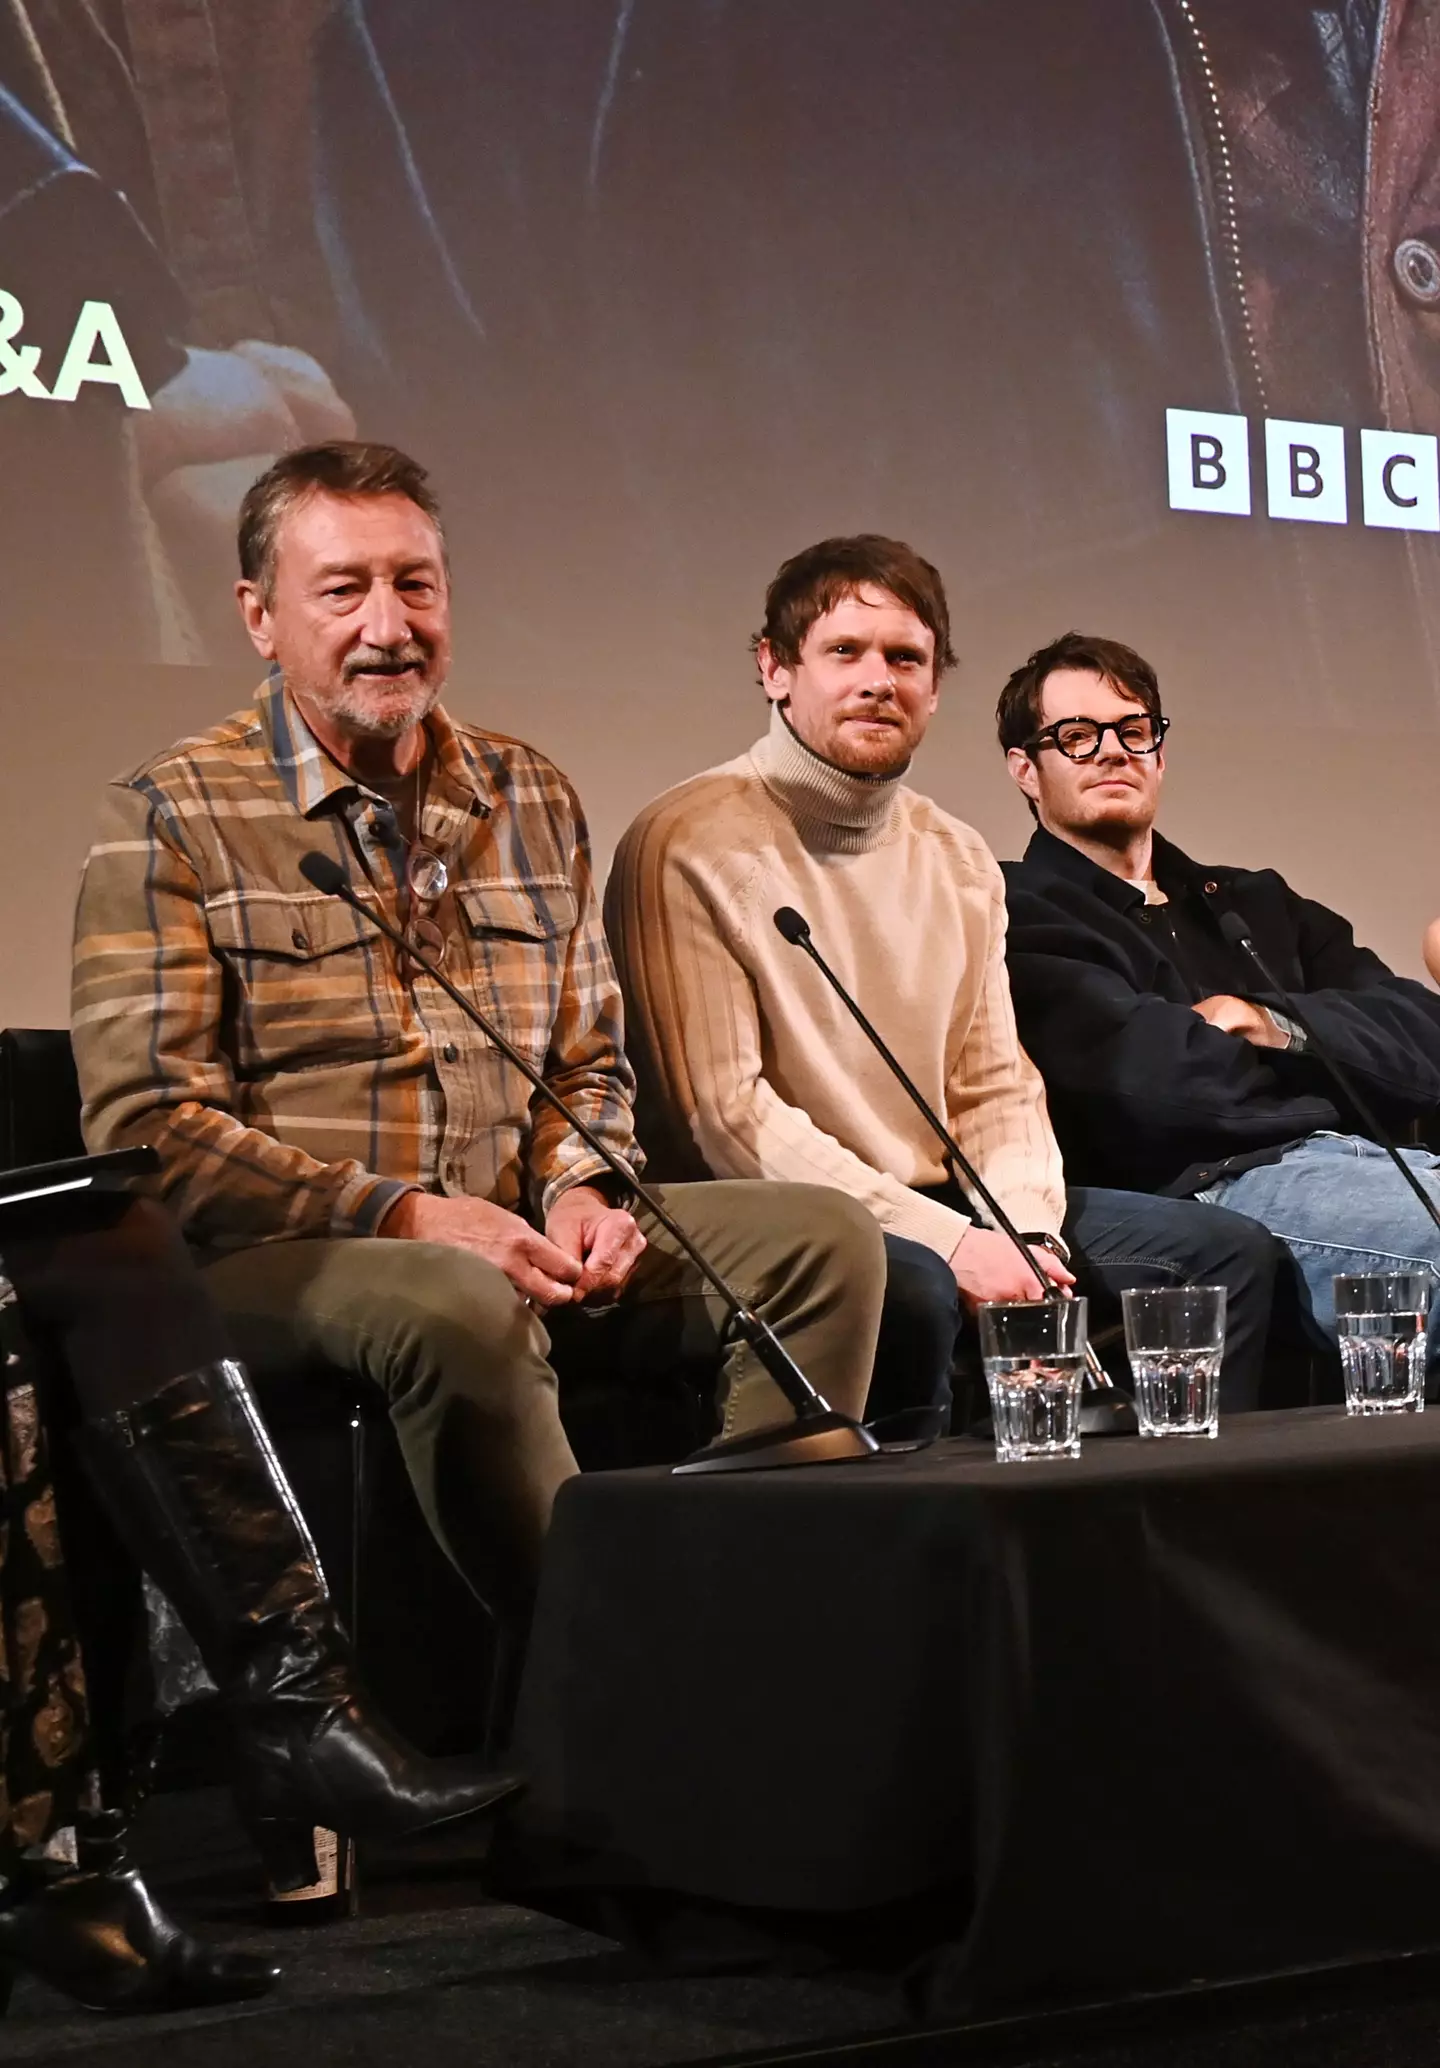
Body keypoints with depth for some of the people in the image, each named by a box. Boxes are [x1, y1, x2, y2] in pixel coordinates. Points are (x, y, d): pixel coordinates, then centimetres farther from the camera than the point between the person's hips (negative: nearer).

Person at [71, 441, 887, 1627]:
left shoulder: (533, 803, 15)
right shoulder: (173, 820, -3)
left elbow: (589, 1061, 22)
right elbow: (144, 1126, -10)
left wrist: (578, 1191, -2)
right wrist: (399, 1215, -18)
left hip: (507, 1239, 6)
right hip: (269, 1262, -6)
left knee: (826, 1240, -9)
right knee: (460, 1306, -38)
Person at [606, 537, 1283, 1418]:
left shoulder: (960, 859, 14)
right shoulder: (691, 849, -10)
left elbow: (995, 1086, 14)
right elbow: (725, 1115, -16)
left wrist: (1026, 1231, -9)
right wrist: (953, 1241, -20)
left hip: (943, 1205, 8)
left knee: (1232, 1250, 2)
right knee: (914, 1288, -38)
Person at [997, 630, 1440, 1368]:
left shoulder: (1258, 904, 30)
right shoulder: (1022, 915, 8)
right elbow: (1151, 1079, -9)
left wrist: (1276, 1025, -2)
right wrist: (1323, 1059, 9)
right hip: (1212, 1183, -7)